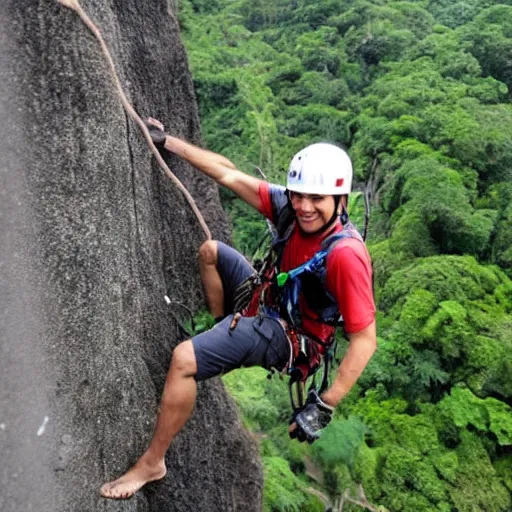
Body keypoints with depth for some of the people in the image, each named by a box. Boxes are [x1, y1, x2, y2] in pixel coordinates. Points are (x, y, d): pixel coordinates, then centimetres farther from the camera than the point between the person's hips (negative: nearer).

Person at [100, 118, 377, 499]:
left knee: (184, 358, -26)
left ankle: (152, 463, -6)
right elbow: (228, 173, -5)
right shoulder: (289, 206, -15)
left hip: (286, 335, -8)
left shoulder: (345, 254, -34)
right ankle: (226, 332, 33)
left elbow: (365, 338, -31)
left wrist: (324, 407, -33)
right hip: (268, 300, 8)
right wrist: (167, 141, 1)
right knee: (210, 251, 24)